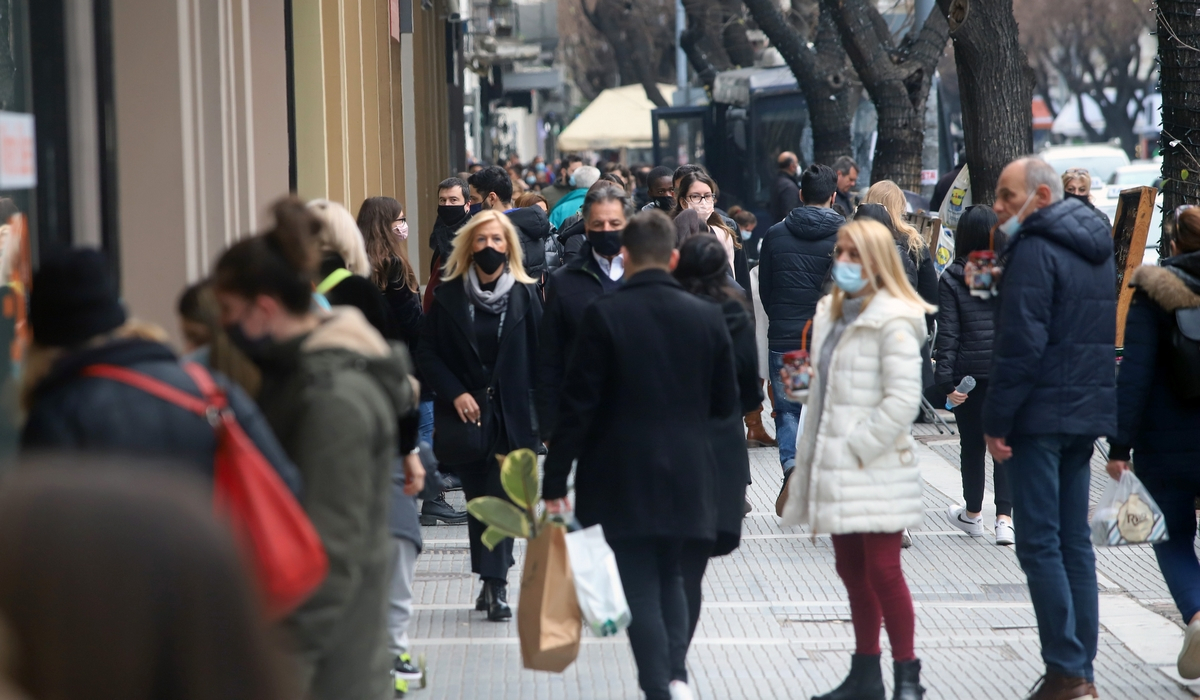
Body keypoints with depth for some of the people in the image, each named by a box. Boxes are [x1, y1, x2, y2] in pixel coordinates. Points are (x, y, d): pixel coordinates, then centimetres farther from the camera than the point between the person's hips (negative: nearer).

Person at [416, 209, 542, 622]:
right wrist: (455, 394, -9)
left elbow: (539, 357, 1)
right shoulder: (449, 295, 2)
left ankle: (495, 586, -8)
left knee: (500, 499, -8)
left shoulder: (525, 295, 1)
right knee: (477, 499, 6)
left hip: (511, 414, -1)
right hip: (465, 415, 1)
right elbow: (427, 352, 3)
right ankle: (493, 581, 16)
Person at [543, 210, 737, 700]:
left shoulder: (604, 315, -11)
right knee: (671, 578, 19)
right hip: (688, 477, 3)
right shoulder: (707, 317, -1)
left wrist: (555, 481, -6)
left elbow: (578, 405, -11)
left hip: (624, 479, -3)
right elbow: (725, 404, 6)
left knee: (642, 588, 3)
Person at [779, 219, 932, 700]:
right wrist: (812, 457, 15)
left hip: (876, 470, -8)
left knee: (883, 571, -6)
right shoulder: (831, 315, 14)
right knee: (852, 570, 12)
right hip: (836, 470, 8)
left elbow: (902, 400, -18)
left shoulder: (893, 322, -12)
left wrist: (856, 447, -16)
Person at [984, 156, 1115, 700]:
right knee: (1075, 543, 11)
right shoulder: (1097, 248, 16)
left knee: (1039, 544, -6)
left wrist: (996, 420, -15)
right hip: (1088, 415, 9)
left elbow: (1021, 344, -18)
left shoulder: (1035, 250, -13)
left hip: (1041, 414, -9)